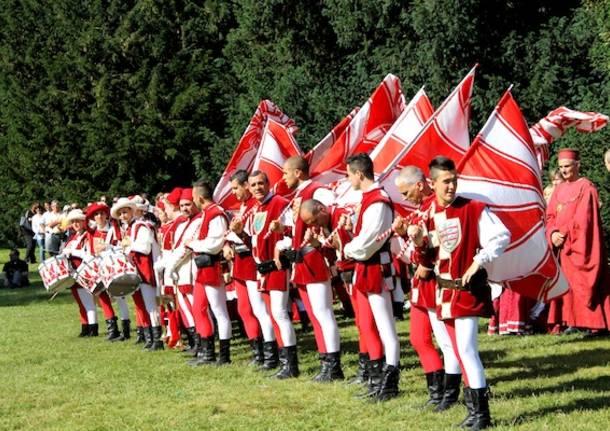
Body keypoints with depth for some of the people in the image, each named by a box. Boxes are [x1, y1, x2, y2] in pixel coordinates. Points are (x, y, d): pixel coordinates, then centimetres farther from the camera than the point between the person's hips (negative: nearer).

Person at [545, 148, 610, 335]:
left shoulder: (586, 187, -6)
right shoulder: (559, 189, 15)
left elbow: (582, 218, -14)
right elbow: (550, 216, 11)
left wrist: (564, 234, -15)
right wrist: (553, 234, -8)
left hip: (580, 245, -7)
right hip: (562, 244, 7)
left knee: (583, 282, -8)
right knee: (567, 283, 3)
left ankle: (593, 323, -7)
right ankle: (574, 322, 6)